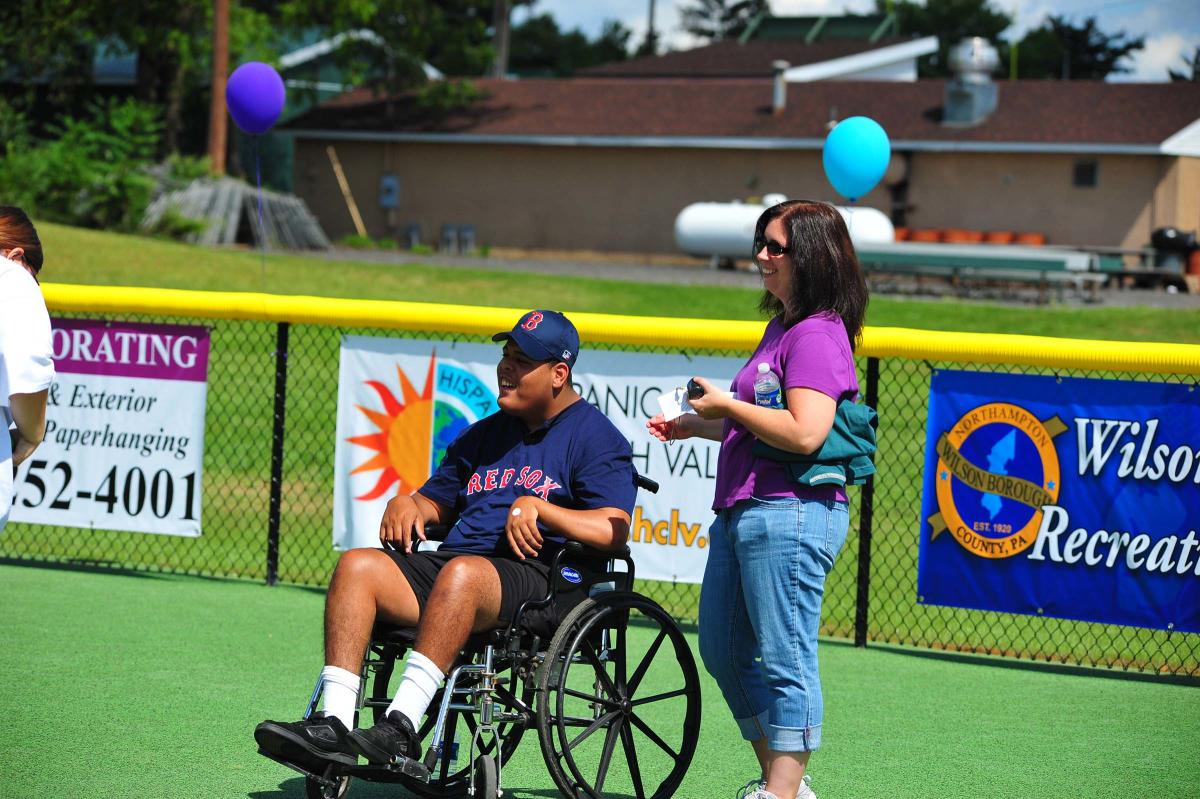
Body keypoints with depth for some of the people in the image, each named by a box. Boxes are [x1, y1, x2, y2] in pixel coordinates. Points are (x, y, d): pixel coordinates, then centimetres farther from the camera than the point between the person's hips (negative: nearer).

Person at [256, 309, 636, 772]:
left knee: (462, 573, -39)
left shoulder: (595, 438, 4)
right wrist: (407, 504, 10)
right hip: (451, 561, 7)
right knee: (357, 566, -18)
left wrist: (535, 507, -18)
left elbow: (614, 531, -9)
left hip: (535, 575, -7)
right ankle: (334, 727, -31)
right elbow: (437, 501, 34)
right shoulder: (485, 434, 28)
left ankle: (401, 729, -45)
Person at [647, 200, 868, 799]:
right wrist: (695, 427, 20)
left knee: (784, 661, -5)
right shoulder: (781, 327, 18)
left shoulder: (817, 335, -13)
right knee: (724, 653, 15)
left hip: (790, 515, -11)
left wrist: (727, 404, -14)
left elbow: (804, 433, -24)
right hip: (740, 512, 11)